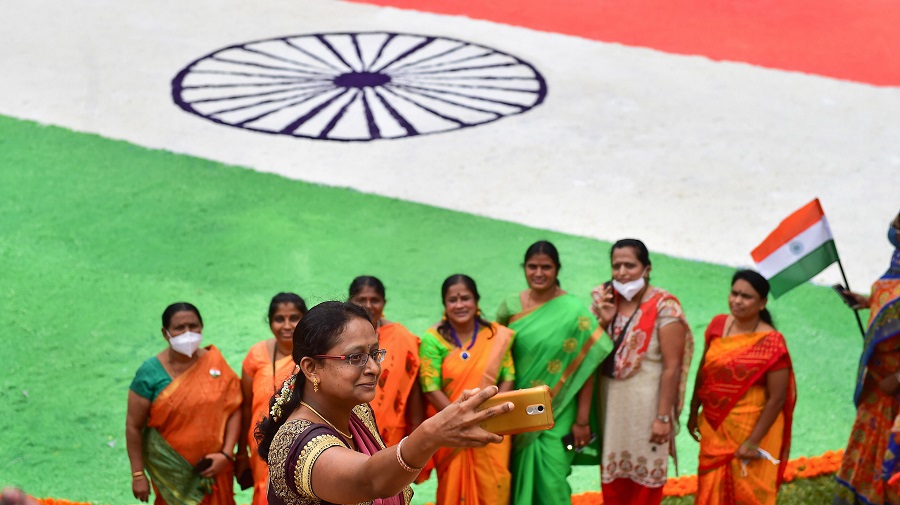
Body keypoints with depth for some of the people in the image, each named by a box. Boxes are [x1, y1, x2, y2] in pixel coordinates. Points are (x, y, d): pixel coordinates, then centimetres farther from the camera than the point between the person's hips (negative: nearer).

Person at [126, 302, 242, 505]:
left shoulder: (215, 364, -4)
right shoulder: (150, 372, -9)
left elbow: (234, 410, -3)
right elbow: (134, 426, -6)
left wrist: (226, 454, -13)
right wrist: (138, 474, -6)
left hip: (213, 467, 2)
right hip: (171, 471, -1)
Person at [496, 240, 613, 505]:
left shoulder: (573, 311, -10)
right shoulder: (511, 306, 1)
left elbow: (585, 368, -8)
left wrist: (582, 419, -9)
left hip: (555, 416, -4)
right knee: (521, 479, 11)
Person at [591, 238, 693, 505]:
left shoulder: (664, 307, -12)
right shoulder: (605, 301, 6)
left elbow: (672, 367, -14)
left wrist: (663, 417, -17)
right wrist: (604, 321, -10)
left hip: (646, 403, -5)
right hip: (610, 402, 5)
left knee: (644, 483, 5)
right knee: (613, 481, 11)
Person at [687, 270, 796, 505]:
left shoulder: (771, 343, -18)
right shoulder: (718, 325, -1)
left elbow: (777, 399, -17)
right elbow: (704, 371, 10)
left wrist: (753, 441, -17)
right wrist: (694, 413, 14)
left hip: (750, 431, -5)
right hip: (714, 428, 5)